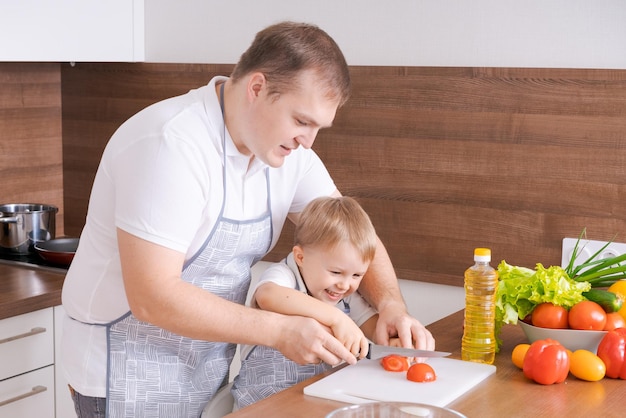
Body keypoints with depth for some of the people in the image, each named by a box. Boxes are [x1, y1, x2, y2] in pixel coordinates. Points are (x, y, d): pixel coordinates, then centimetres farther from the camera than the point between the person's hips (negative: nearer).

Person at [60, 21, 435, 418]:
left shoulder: (289, 148, -2)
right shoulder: (171, 143, -25)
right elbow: (152, 297, -29)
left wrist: (391, 304, -15)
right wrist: (280, 331, -27)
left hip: (210, 367, 7)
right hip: (128, 376, -7)